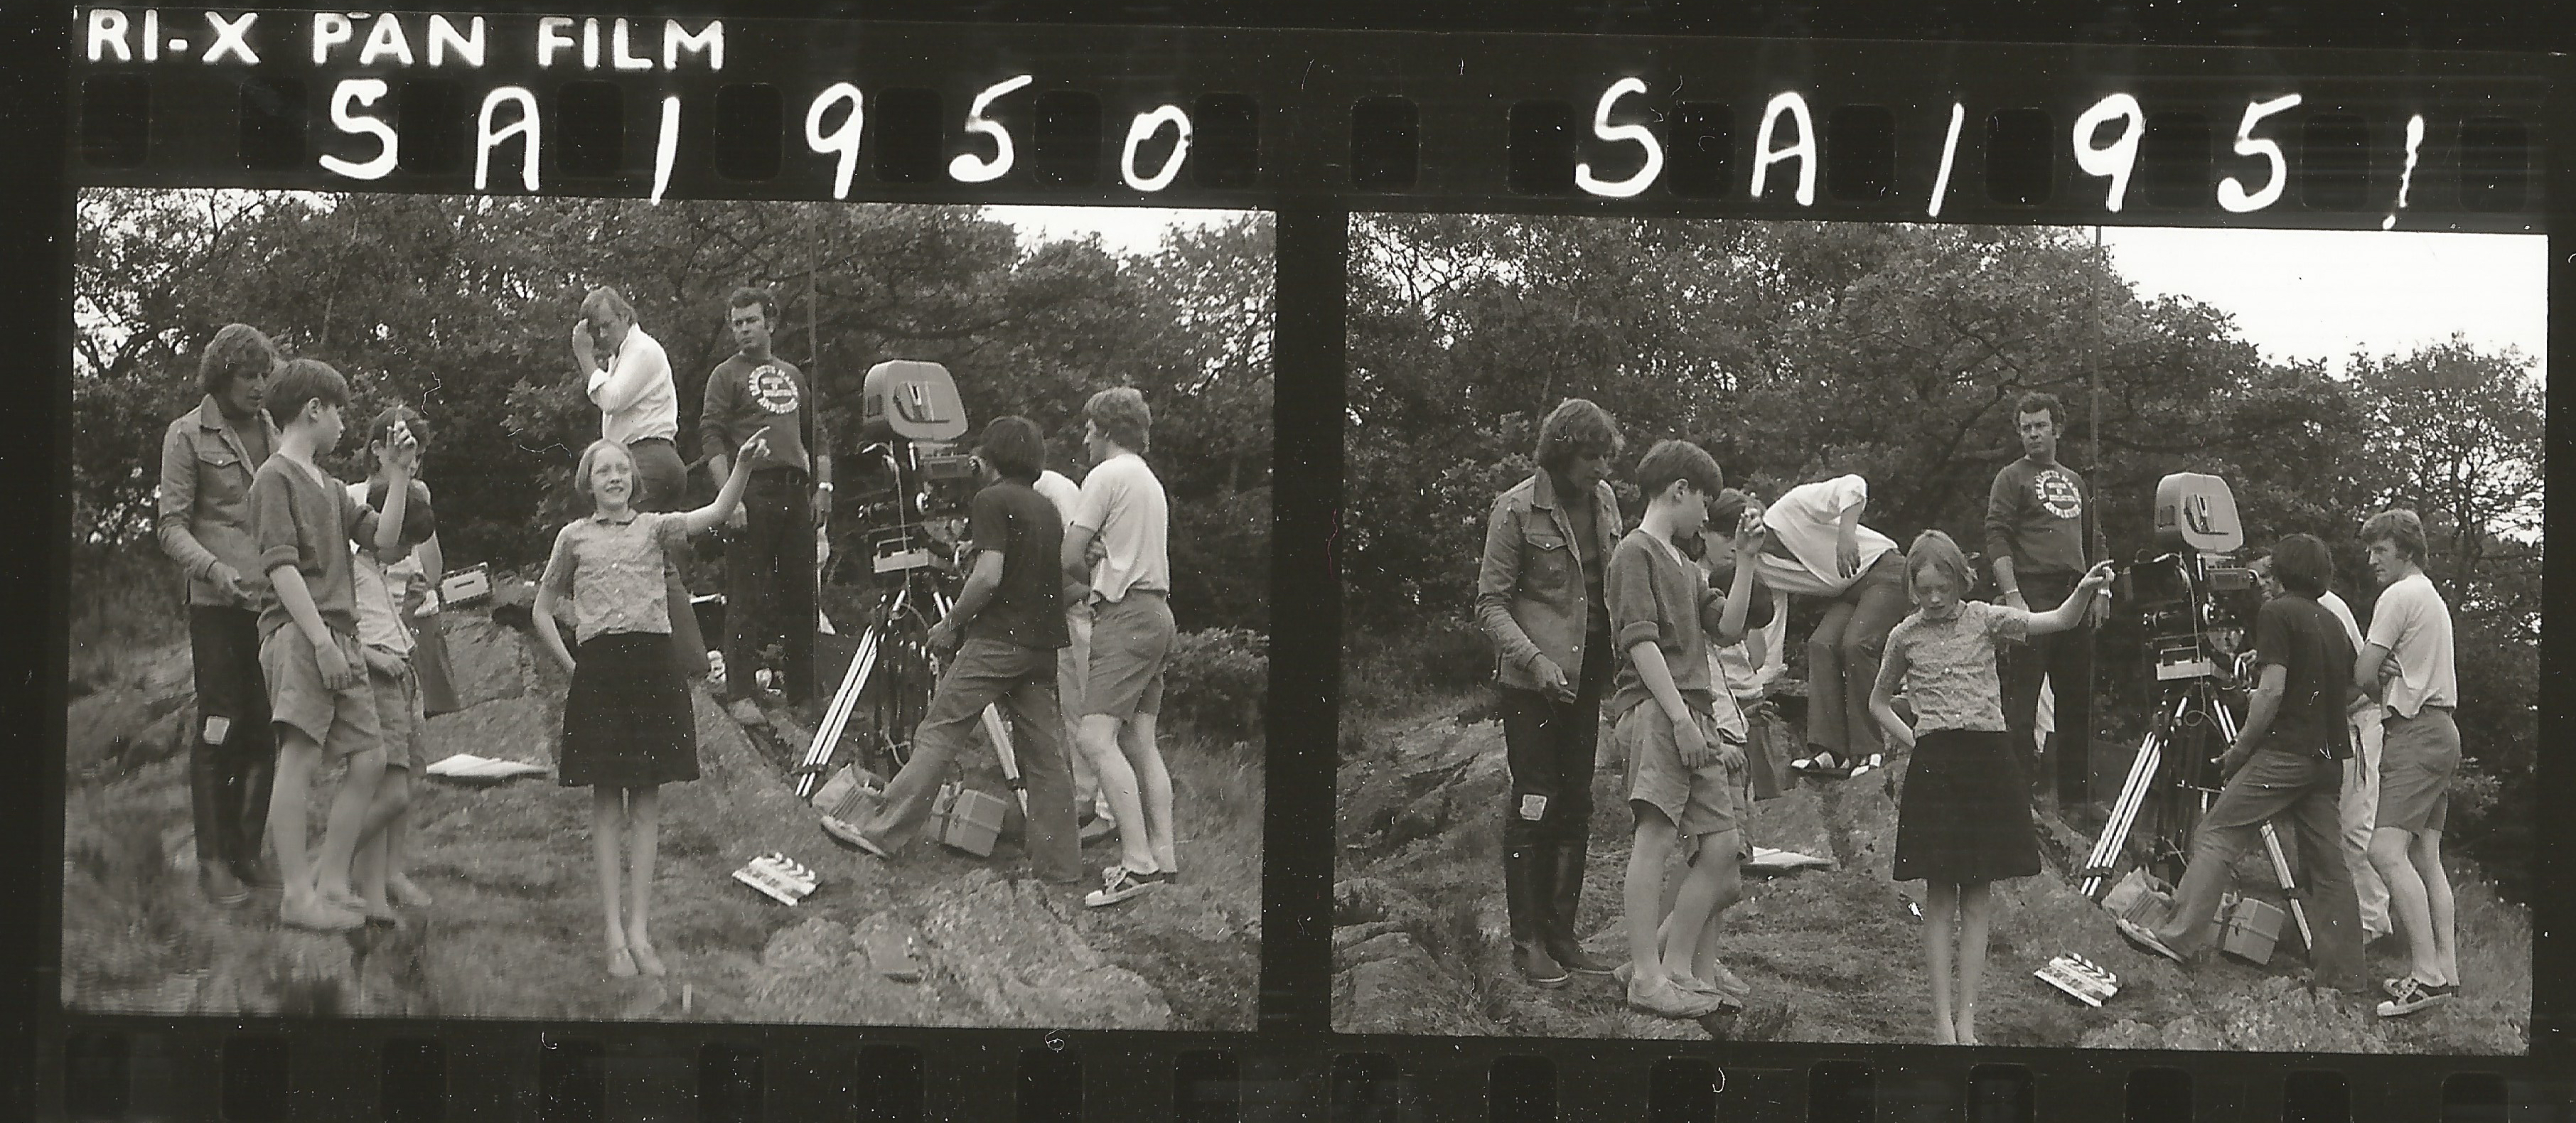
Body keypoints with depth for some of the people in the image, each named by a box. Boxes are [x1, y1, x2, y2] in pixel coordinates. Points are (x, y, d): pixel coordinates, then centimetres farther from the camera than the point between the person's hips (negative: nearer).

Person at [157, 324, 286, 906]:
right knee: (219, 731, -4)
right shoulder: (187, 436, 0)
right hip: (217, 604, -5)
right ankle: (213, 860, 2)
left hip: (275, 603, 5)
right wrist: (217, 570, -19)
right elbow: (171, 526, -4)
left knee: (266, 731, 5)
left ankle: (247, 851, 15)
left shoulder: (274, 431, 14)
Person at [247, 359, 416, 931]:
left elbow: (385, 541, 16)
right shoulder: (276, 478, -3)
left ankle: (330, 880, 9)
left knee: (369, 758, 4)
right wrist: (320, 639, -19)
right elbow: (281, 567, -12)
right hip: (297, 633, -9)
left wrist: (399, 473, 13)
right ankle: (297, 894, -14)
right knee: (300, 756, -12)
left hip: (339, 637, 9)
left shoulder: (330, 487, 24)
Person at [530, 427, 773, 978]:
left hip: (652, 665, 0)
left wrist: (743, 466, -26)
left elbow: (717, 512, -10)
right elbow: (543, 611, 16)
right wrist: (571, 666, 7)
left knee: (646, 800, 2)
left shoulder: (655, 528, 8)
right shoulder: (575, 537, 9)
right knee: (607, 802, 0)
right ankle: (615, 933, 1)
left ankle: (640, 928, 5)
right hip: (599, 670, 0)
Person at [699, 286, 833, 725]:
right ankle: (739, 695, -5)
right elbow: (711, 436, -5)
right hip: (752, 493, -5)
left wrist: (823, 484, 10)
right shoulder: (726, 375, 4)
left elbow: (816, 433, 24)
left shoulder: (792, 375, 21)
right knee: (746, 598, -6)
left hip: (795, 492, 5)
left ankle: (803, 690, 13)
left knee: (801, 595, 6)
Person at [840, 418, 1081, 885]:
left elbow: (990, 575, -16)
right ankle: (1059, 862, 4)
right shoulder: (1047, 507, 16)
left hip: (996, 640, -7)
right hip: (1043, 645, 7)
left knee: (939, 732, -7)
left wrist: (951, 623, -4)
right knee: (1045, 751, 6)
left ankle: (884, 832, -10)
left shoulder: (993, 501, -6)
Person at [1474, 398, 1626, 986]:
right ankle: (1527, 941, 4)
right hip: (1531, 680, -6)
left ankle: (1562, 933, 17)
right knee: (1534, 806, -3)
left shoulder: (1603, 501, 7)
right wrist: (1535, 660, -21)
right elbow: (1491, 603, -9)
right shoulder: (1516, 510, -11)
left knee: (1576, 806, 9)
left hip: (1587, 674, 6)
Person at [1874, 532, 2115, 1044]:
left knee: (1978, 895, 3)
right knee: (1940, 893, 0)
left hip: (1987, 759, 0)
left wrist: (2085, 592, -32)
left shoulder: (1986, 619, 2)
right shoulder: (1906, 636, 5)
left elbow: (2058, 621, -12)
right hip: (1934, 765, 0)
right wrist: (1914, 741, 5)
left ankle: (1967, 1016, 7)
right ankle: (1943, 1018, 2)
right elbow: (1879, 703, 20)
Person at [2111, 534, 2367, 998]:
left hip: (2284, 751, -8)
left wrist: (2239, 750, -7)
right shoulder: (2334, 623, 17)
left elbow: (2272, 689, -13)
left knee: (2217, 836, -9)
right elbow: (2349, 694, 20)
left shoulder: (2277, 614, -5)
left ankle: (2177, 937, -19)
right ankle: (2343, 973, 6)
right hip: (2329, 759, 8)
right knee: (2327, 863, 8)